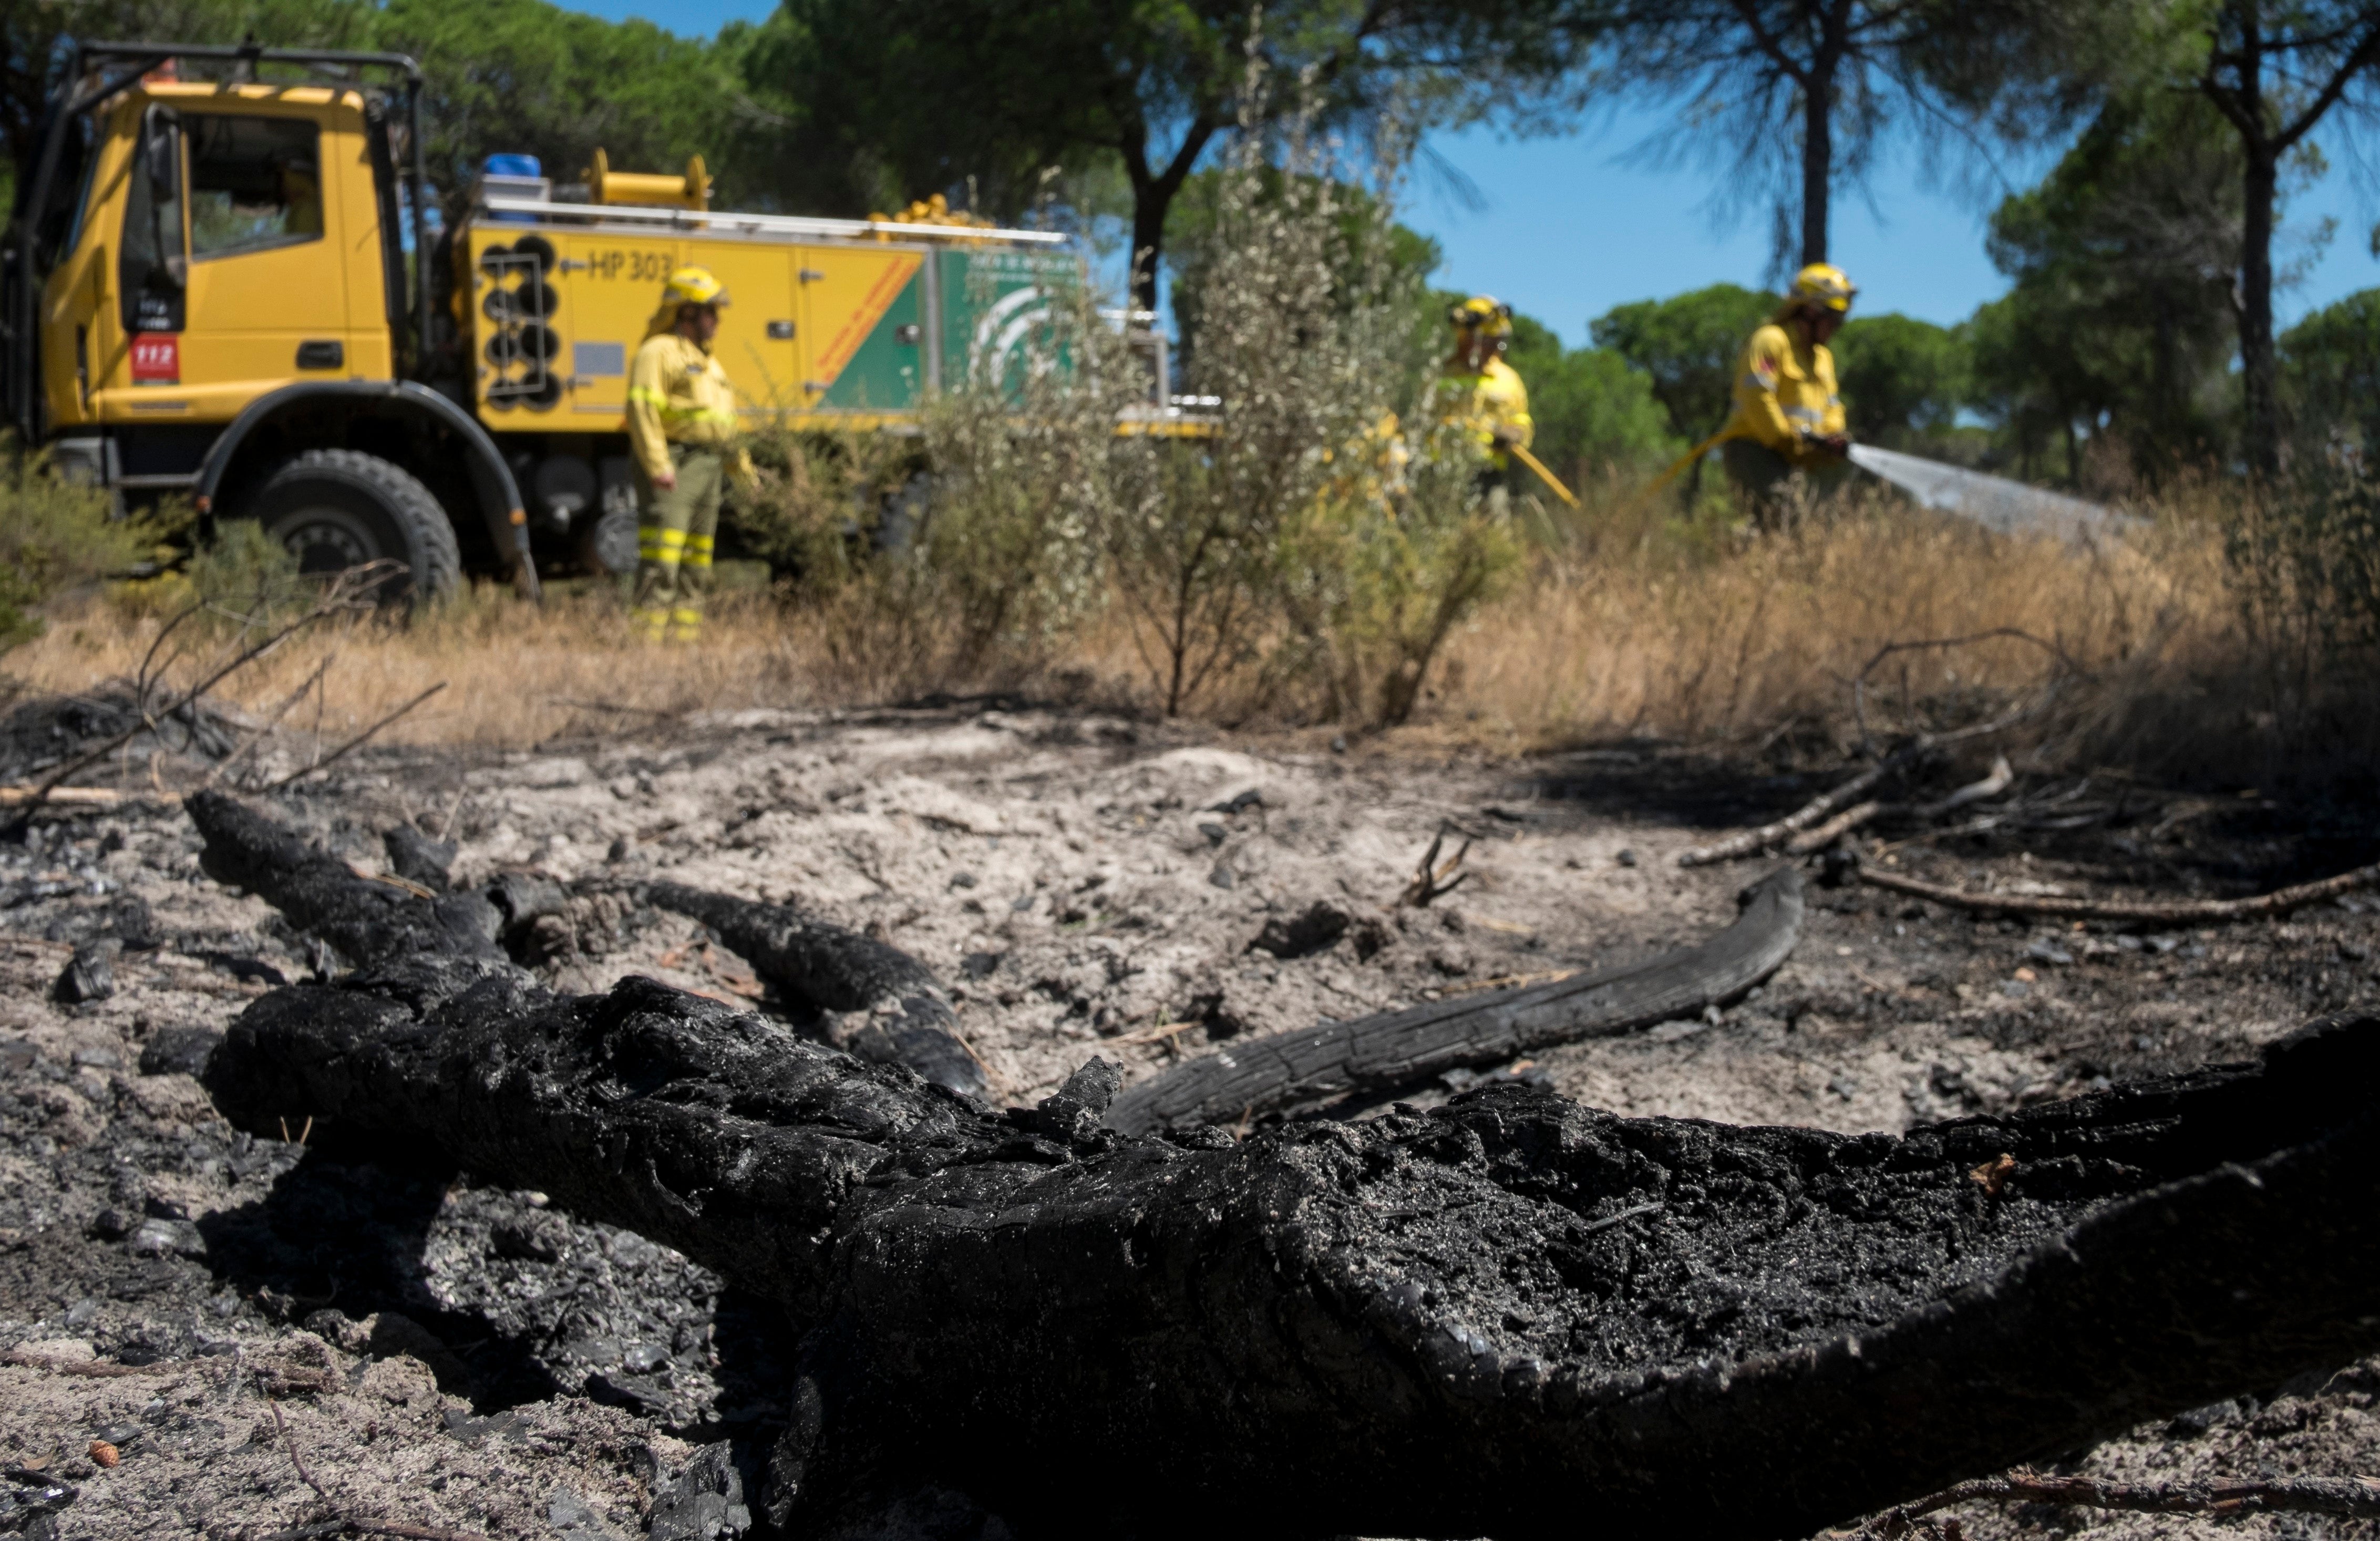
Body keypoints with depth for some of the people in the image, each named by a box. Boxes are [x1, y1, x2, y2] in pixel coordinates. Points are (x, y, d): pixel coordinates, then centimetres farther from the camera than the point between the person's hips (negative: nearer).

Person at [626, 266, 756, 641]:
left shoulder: (706, 362, 23)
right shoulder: (659, 352, -7)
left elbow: (722, 422, 29)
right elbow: (642, 409, -17)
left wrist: (739, 462, 20)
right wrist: (657, 466, -24)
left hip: (707, 468, 9)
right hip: (674, 467, -9)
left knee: (696, 566, 8)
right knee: (661, 558, -15)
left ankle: (683, 635, 11)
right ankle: (646, 634, -17)